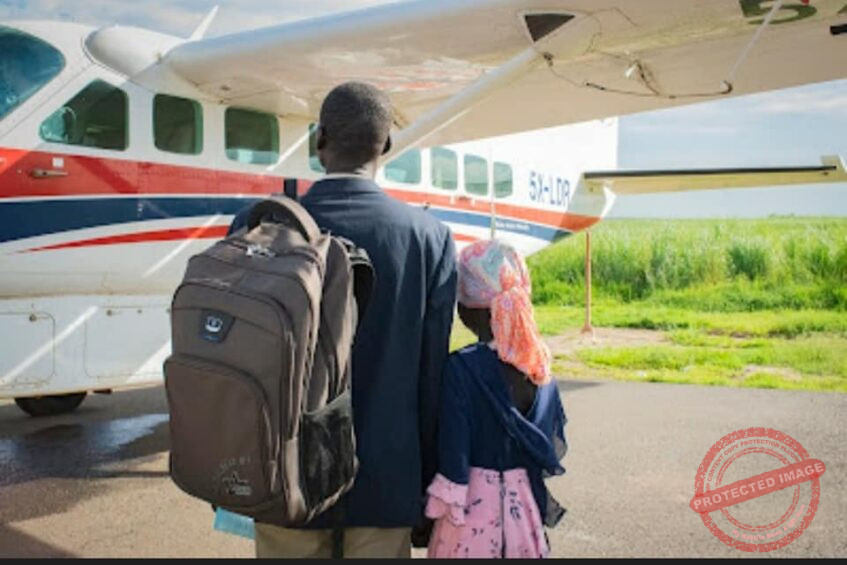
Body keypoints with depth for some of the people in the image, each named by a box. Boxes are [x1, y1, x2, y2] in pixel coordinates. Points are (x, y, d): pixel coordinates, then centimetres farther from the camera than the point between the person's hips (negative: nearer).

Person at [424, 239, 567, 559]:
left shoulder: (461, 368, -18)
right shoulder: (540, 364, -1)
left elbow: (453, 452, -16)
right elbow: (556, 444, 8)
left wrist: (440, 508, -6)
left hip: (474, 509, -5)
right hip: (525, 505, 5)